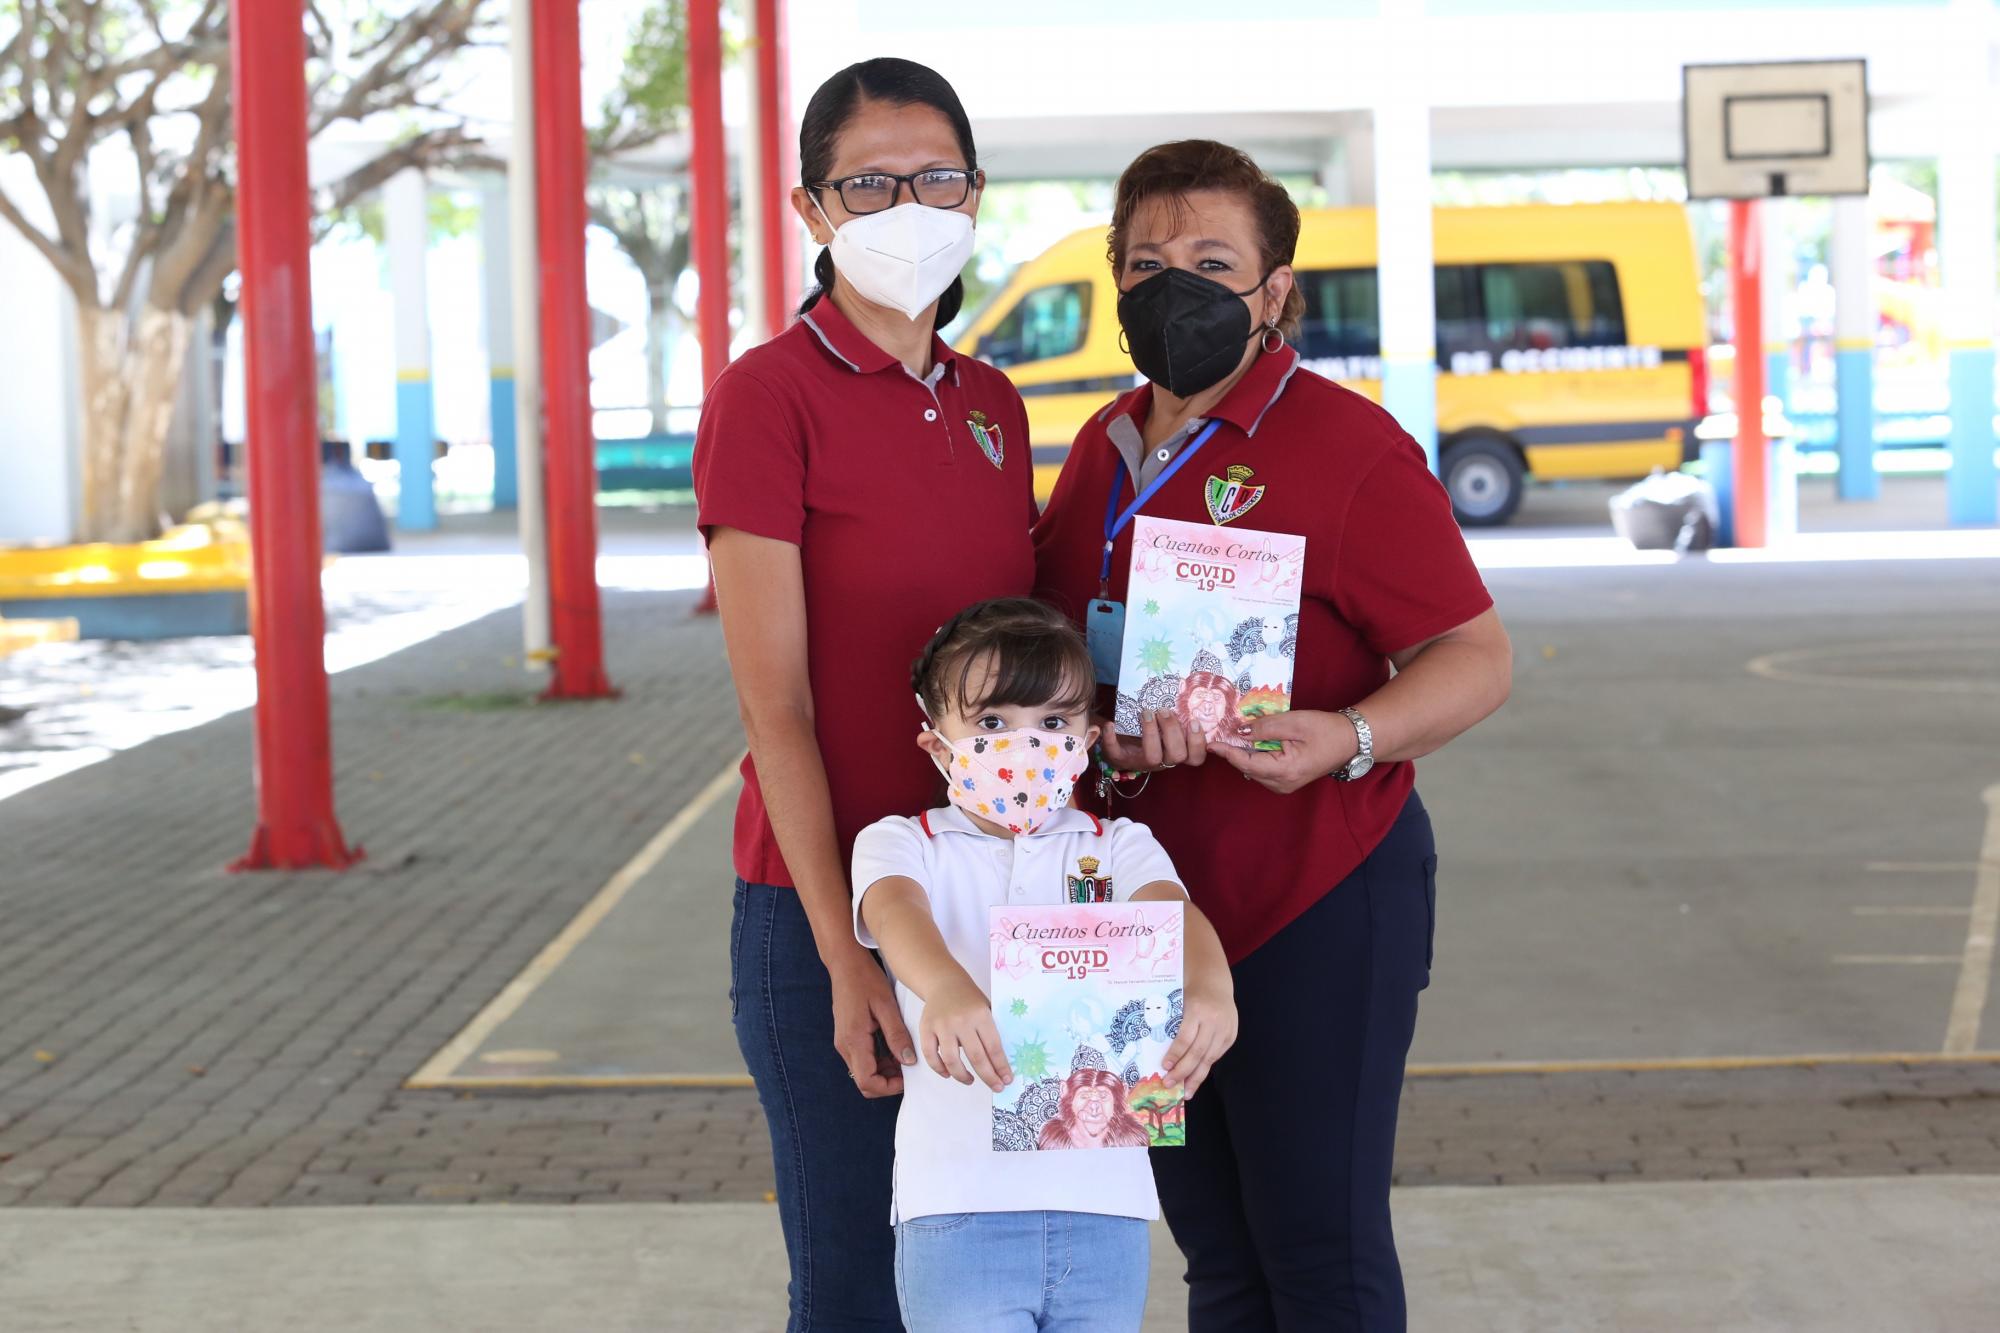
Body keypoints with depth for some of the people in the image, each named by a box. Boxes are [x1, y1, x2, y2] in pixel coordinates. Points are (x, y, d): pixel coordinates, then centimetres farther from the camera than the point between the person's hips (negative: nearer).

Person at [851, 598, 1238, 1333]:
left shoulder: (1118, 846, 12)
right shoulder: (901, 843, 6)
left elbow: (1171, 911, -9)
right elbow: (896, 907, -17)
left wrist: (1206, 985, -34)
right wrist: (945, 989, -42)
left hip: (1104, 1195, 2)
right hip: (959, 1202, -2)